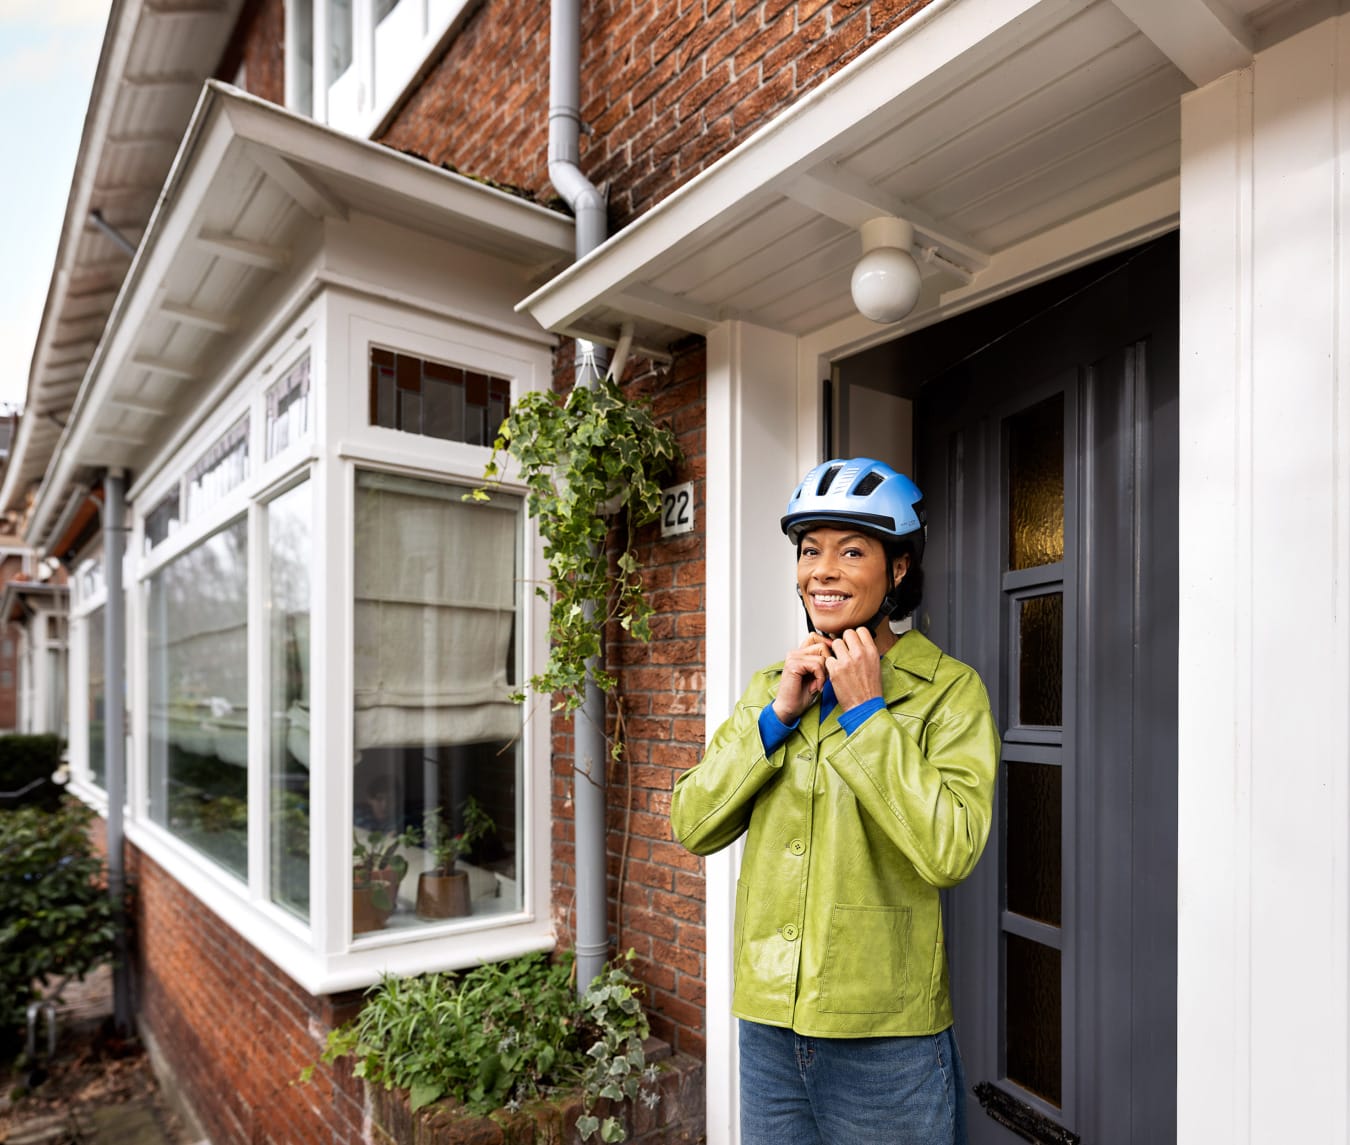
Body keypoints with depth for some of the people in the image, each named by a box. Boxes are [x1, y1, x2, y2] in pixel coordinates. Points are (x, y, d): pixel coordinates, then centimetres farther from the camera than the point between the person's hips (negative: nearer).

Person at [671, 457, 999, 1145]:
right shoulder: (771, 687, 5)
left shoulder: (949, 690, -8)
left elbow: (949, 853, -21)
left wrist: (865, 713, -19)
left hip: (886, 1038, -4)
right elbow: (692, 826, -3)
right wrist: (776, 715, -12)